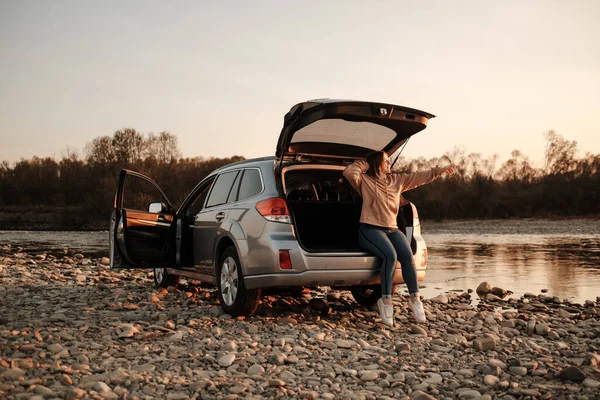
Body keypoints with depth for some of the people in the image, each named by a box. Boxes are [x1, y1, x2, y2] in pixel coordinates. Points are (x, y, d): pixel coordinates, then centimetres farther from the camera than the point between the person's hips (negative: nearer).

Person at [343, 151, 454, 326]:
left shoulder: (397, 179, 19)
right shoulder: (365, 180, 3)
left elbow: (420, 177, 23)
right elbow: (349, 172, -16)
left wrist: (440, 170, 21)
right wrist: (363, 165, 0)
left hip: (392, 229, 5)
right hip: (371, 229, -5)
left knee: (408, 256, -22)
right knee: (390, 255, -31)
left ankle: (415, 299, -13)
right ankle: (386, 301, -24)